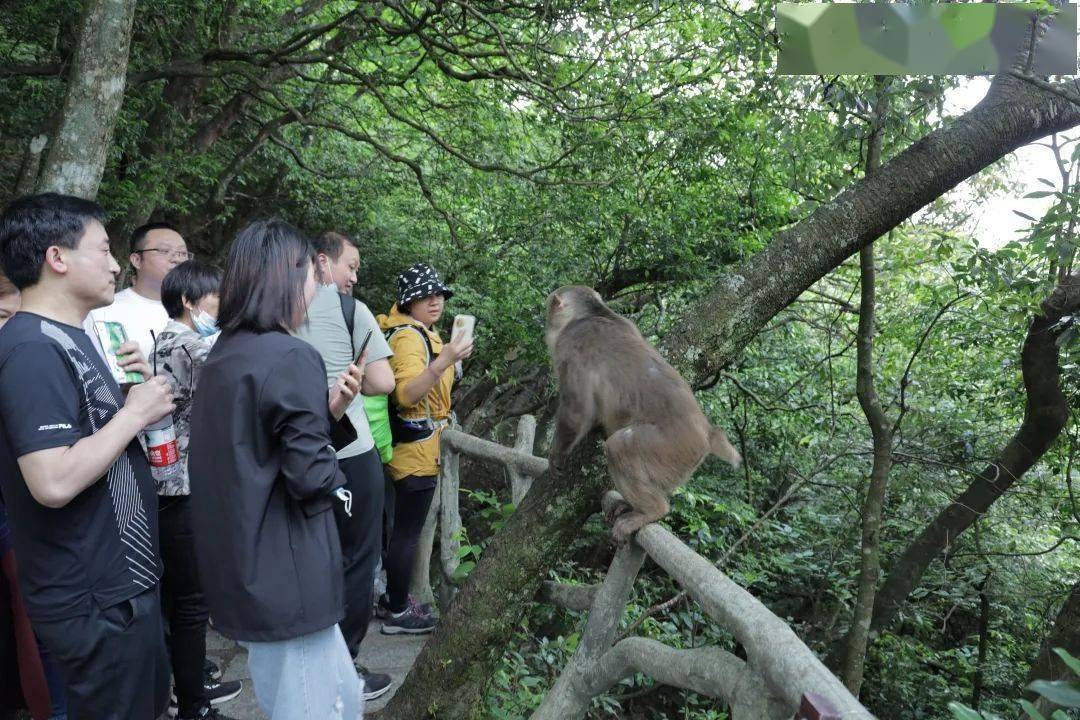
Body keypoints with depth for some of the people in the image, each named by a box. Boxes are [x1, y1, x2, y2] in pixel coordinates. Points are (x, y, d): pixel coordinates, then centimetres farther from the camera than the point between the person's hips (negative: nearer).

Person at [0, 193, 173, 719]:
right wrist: (134, 412, -20)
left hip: (123, 579, 10)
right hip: (95, 600, -10)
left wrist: (128, 385, 2)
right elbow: (54, 482, -30)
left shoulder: (67, 337, 10)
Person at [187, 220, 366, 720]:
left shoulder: (222, 355, 9)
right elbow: (311, 477, -21)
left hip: (240, 568, 9)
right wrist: (335, 478, 0)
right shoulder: (292, 357, -19)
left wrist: (331, 410, 2)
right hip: (285, 573, -9)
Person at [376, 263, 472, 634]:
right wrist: (443, 361, -44)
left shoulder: (419, 332, 13)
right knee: (408, 530, -1)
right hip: (416, 448, -10)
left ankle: (392, 595, 31)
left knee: (404, 526, 18)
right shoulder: (409, 337, -19)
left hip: (414, 446, 10)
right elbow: (407, 394, -33)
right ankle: (397, 613, 10)